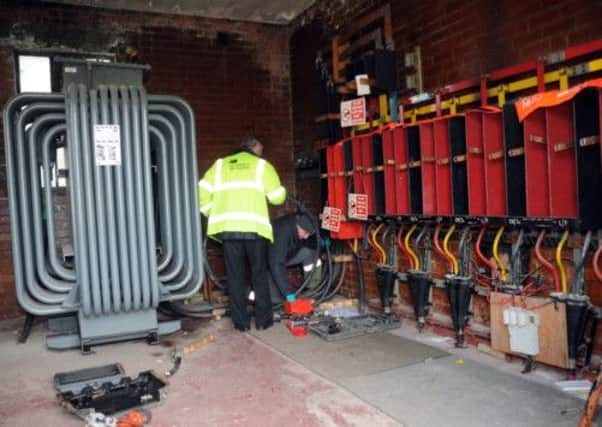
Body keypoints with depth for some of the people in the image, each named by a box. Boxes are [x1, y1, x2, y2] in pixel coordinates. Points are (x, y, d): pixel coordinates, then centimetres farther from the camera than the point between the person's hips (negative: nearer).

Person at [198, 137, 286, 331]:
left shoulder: (221, 164, 16)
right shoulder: (262, 165, 10)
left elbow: (202, 191, 5)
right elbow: (277, 197, 5)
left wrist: (211, 214, 16)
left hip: (228, 228, 2)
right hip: (254, 227, -2)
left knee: (235, 275, 10)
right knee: (259, 274, 11)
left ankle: (241, 321, 15)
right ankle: (263, 319, 15)